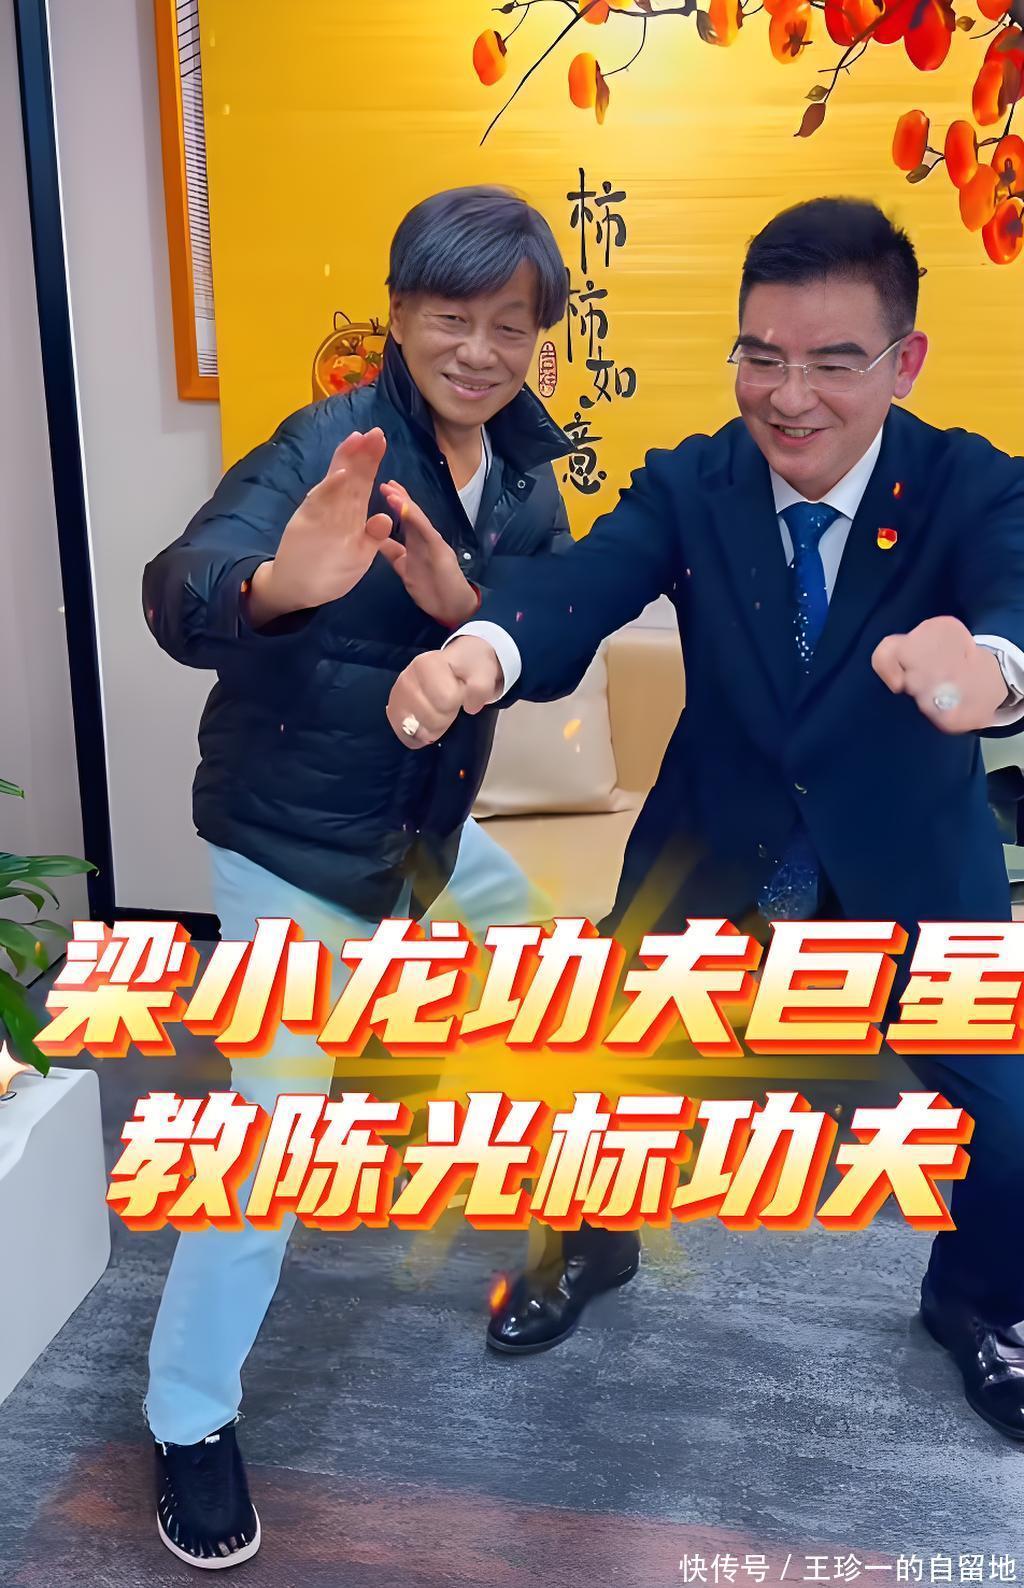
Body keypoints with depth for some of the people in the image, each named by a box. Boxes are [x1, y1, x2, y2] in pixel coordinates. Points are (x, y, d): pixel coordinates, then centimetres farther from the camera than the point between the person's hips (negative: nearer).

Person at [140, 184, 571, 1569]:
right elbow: (179, 591, -36)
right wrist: (278, 583, -59)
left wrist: (469, 608, -29)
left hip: (429, 826, 7)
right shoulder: (333, 444, -21)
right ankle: (190, 1423, 15)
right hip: (291, 839, -7)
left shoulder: (526, 467, 0)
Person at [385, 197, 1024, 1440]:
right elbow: (581, 589, -32)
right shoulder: (688, 485, -16)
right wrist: (478, 650, -56)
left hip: (908, 865, -1)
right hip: (711, 847, 1)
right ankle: (589, 1243, 43)